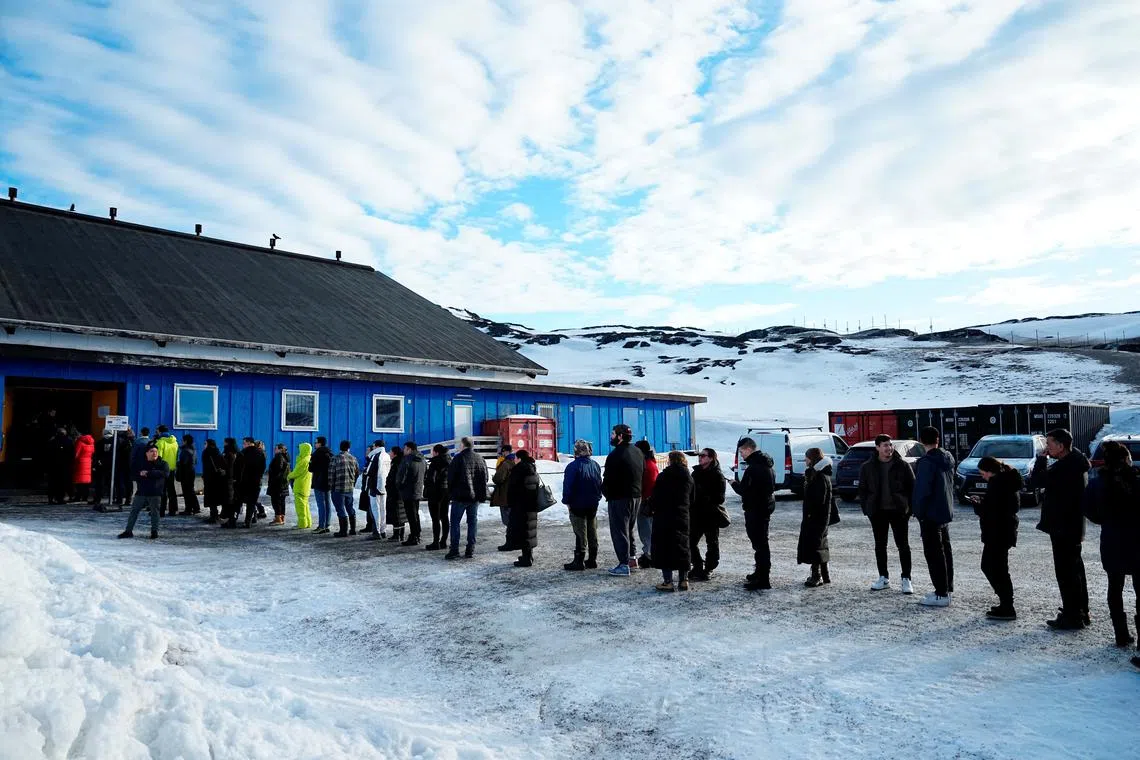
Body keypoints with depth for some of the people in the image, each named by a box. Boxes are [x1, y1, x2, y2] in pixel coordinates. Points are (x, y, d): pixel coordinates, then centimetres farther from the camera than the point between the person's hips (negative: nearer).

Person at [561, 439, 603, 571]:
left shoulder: (573, 466, -16)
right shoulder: (595, 465, 6)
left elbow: (568, 486, -16)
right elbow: (600, 484, 13)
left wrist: (567, 501, -5)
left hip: (578, 505, -6)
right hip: (593, 505, 6)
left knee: (580, 533, -3)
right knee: (592, 533, 12)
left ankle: (579, 561, 0)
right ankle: (592, 560, 19)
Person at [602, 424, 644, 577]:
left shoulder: (616, 454, -18)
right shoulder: (638, 452, 10)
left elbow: (608, 479, -17)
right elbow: (644, 474, 14)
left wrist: (606, 493, 1)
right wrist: (637, 491, 16)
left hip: (619, 498, -8)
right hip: (637, 496, 9)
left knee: (619, 530, -2)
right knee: (629, 529, 21)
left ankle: (624, 564, -1)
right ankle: (632, 558, 26)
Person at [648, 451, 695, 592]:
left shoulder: (663, 477, -11)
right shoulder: (689, 478, 7)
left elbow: (656, 497, -10)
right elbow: (692, 500, 13)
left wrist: (649, 509, 6)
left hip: (663, 517, -5)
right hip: (683, 517, 5)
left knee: (664, 547, 0)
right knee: (682, 546, 13)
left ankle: (667, 581, -2)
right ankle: (683, 580, 15)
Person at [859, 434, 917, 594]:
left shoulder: (902, 465, -2)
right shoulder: (867, 467, 2)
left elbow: (912, 487, 1)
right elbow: (862, 489, 7)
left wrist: (909, 508, -6)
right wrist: (867, 509, 0)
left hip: (899, 511, -2)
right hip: (878, 512, 2)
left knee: (903, 545, 2)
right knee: (880, 546, 9)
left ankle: (906, 579, 10)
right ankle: (884, 578, 20)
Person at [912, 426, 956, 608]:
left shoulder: (927, 461, -19)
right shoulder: (947, 459, 8)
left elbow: (923, 490, -20)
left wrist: (919, 511, -12)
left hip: (931, 514, -9)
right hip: (946, 512, 9)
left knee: (934, 553, -5)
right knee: (945, 550, 17)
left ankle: (941, 595, -4)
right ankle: (947, 588, 26)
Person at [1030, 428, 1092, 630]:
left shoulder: (1064, 467, -22)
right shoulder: (1076, 463, 11)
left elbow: (1035, 481, -19)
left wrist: (1042, 458, -10)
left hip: (1063, 527, -11)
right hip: (1073, 525, 11)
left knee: (1066, 572, -4)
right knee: (1074, 569, 19)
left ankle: (1072, 617, 1)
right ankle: (1080, 612, 30)